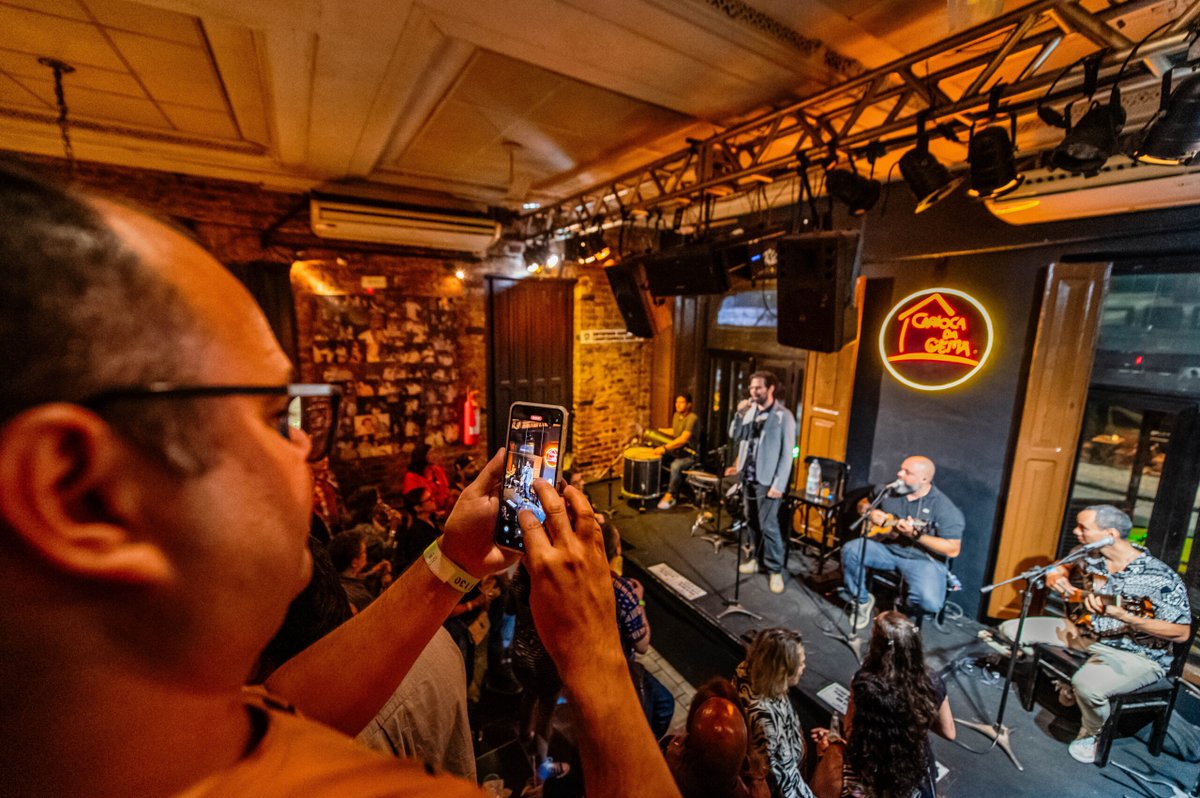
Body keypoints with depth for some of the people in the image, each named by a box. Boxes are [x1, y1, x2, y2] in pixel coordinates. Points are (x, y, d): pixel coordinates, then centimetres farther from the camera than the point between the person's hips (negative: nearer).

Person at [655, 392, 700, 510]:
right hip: (676, 451, 9)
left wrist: (665, 448, -37)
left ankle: (669, 496, -19)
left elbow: (683, 439, -31)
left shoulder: (692, 418, -20)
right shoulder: (676, 415, 6)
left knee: (675, 465, -36)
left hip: (689, 454, -9)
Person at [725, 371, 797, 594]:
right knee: (753, 522, 14)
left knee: (768, 525, -3)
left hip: (766, 479, -6)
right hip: (748, 476, 6)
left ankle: (775, 570, 10)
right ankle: (758, 558, 30)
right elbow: (735, 436, 5)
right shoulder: (750, 410, 7)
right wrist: (740, 414, -11)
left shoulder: (783, 416, -10)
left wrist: (779, 484, -16)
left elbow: (787, 453, -11)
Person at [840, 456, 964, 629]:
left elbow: (953, 550, -16)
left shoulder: (944, 508, -15)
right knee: (850, 550, -21)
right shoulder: (889, 490, 0)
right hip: (886, 547, 4)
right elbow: (863, 504, 17)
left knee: (930, 602, -29)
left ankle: (905, 615, 10)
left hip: (923, 559, -4)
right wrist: (870, 512, -7)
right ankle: (862, 600, 4)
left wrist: (916, 536, -28)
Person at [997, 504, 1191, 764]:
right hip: (1085, 632, 6)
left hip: (1137, 655, -6)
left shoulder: (1161, 578, -21)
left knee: (1086, 684, -35)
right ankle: (1065, 681, 17)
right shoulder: (1089, 557, -4)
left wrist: (1122, 616, -36)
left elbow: (1182, 633, -22)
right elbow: (1063, 567, 17)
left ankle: (1093, 736, 1)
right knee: (1010, 630, -1)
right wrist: (1056, 576, -7)